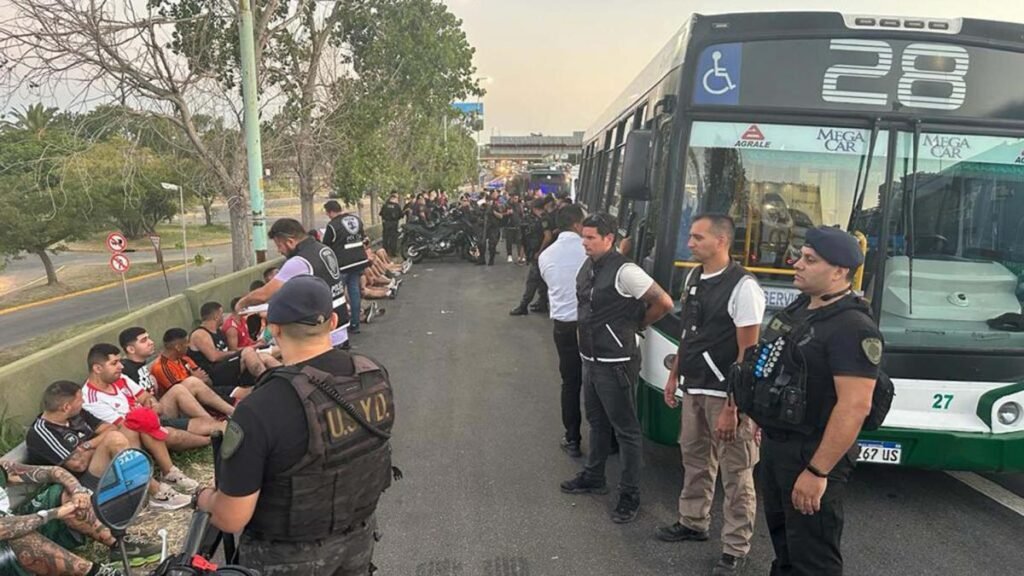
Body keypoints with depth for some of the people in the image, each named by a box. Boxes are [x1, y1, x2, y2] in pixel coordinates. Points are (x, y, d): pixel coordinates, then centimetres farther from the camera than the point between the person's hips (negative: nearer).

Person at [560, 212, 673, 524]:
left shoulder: (624, 271, -20)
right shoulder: (588, 267, 6)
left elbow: (664, 302, -19)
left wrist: (638, 323, -5)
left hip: (615, 364, -9)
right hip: (590, 358, 9)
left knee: (625, 429, 2)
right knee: (597, 421, 23)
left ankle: (630, 495, 12)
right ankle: (594, 476, 40)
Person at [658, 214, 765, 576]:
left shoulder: (743, 287, -18)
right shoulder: (693, 278, 6)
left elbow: (747, 354, -19)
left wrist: (732, 407, -20)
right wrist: (674, 376, 17)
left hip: (725, 394, -7)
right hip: (694, 389, 8)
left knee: (735, 472, 5)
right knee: (695, 457, 20)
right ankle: (693, 523, 38)